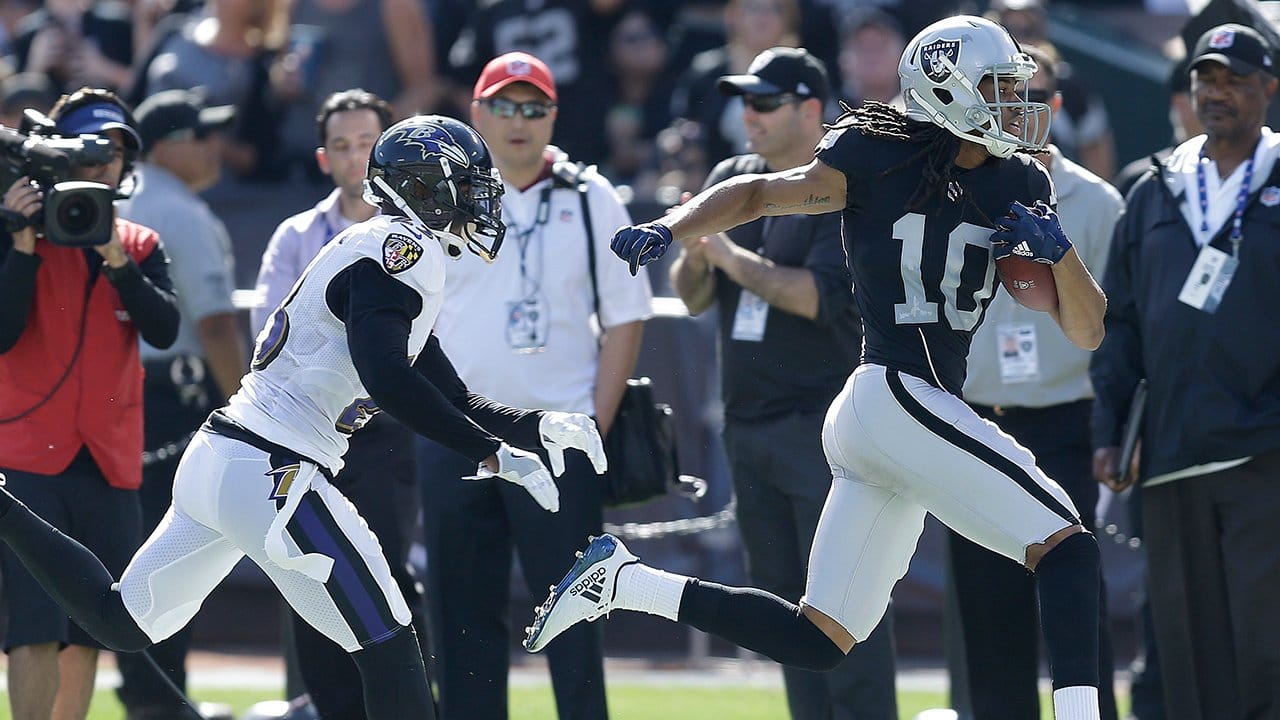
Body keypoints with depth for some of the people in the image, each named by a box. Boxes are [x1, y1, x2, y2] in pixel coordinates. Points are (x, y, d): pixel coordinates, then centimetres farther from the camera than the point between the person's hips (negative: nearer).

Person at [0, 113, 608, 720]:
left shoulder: (387, 250, 20)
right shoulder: (403, 248, -10)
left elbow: (454, 403, 25)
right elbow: (384, 374, -26)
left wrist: (540, 426, 9)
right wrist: (494, 455, -23)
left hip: (217, 462, 10)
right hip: (270, 471, -10)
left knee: (122, 622, 19)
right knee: (390, 650, -7)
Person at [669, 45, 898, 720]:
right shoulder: (731, 182, 13)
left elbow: (822, 296, -20)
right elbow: (693, 297, 13)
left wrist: (732, 256, -16)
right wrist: (696, 256, -8)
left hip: (826, 427, -8)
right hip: (747, 424, 8)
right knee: (782, 600, 10)